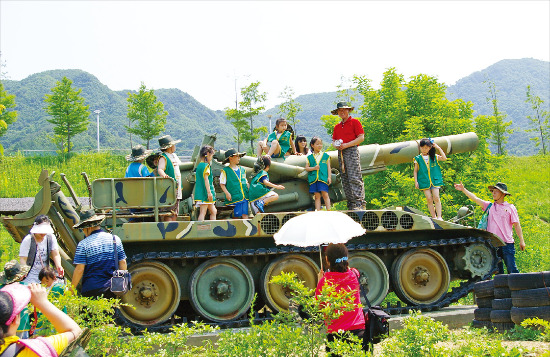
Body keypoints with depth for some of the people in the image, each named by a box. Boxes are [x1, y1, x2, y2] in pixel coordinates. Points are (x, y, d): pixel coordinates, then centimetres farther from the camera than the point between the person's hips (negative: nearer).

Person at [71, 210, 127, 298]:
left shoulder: (83, 244, -7)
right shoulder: (115, 239, 6)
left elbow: (79, 269, -9)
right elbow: (123, 264, 9)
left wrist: (71, 289, 0)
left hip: (91, 290, -4)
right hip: (112, 289, 4)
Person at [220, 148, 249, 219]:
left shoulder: (242, 170, 17)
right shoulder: (225, 171, 0)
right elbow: (222, 184, -1)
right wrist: (227, 193, -12)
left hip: (245, 197, 5)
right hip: (234, 198, -5)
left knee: (245, 215, -2)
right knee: (236, 216, -3)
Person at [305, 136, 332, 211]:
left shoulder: (325, 155, 12)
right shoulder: (310, 157, 13)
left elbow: (328, 167, 10)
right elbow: (306, 168, 9)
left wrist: (329, 177, 2)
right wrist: (314, 168, -8)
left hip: (323, 178, -1)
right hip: (313, 179, 1)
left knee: (325, 194, -9)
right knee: (317, 196, 2)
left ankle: (328, 210, -7)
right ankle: (318, 211, 3)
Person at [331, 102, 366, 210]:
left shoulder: (354, 122, 1)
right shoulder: (337, 126, 20)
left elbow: (361, 137, -6)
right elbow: (334, 140, 25)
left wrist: (346, 145, -12)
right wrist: (336, 145, 1)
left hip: (352, 151, -7)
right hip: (341, 153, 7)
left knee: (354, 178, -14)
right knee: (345, 180, 3)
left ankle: (359, 202, -16)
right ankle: (350, 204, 5)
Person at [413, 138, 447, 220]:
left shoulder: (434, 157, 9)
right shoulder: (418, 159, 6)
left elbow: (444, 158, 0)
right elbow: (415, 171, 9)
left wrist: (438, 148, 0)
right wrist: (416, 181, 1)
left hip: (435, 180, 0)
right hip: (424, 182, 0)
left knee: (436, 198, -8)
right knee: (429, 199, -4)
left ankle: (439, 216, -6)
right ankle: (433, 217, 0)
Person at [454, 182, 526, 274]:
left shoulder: (510, 207, 3)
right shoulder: (489, 206, 13)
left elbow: (516, 225, 3)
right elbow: (475, 199, 12)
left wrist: (521, 241, 0)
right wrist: (463, 189, 4)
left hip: (507, 243, -4)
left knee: (511, 268, -5)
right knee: (498, 270, 8)